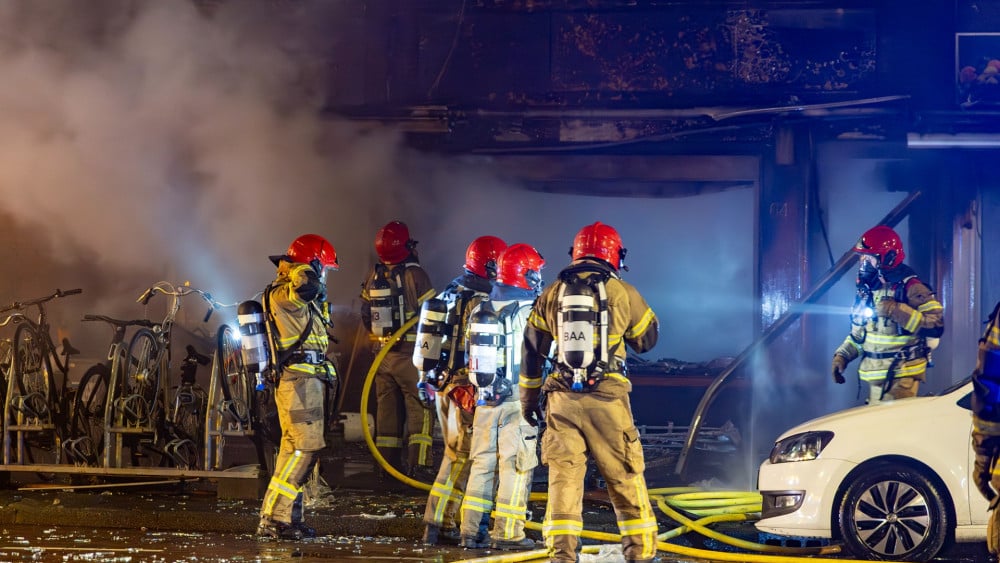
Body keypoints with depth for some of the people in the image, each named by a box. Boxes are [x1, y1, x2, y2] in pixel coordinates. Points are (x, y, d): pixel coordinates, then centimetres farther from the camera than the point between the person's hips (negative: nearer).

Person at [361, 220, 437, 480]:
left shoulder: (373, 276, 5)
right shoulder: (414, 275, -13)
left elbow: (366, 315, 12)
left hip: (381, 352, 6)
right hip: (410, 354, -6)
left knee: (386, 406, 13)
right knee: (420, 409, -2)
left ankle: (386, 462, 18)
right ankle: (418, 465, -10)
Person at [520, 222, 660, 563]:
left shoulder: (552, 294, 7)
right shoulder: (623, 292, 0)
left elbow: (531, 352, 10)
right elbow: (648, 340, 12)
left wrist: (528, 397, 18)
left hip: (562, 398, 2)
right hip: (607, 398, -2)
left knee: (564, 477, 3)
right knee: (626, 479, 7)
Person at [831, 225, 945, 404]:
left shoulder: (909, 288, -13)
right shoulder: (867, 289, 11)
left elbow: (935, 325, -23)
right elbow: (859, 333, 22)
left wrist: (896, 311, -26)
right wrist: (842, 356, 9)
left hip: (900, 375, -8)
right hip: (876, 375, 8)